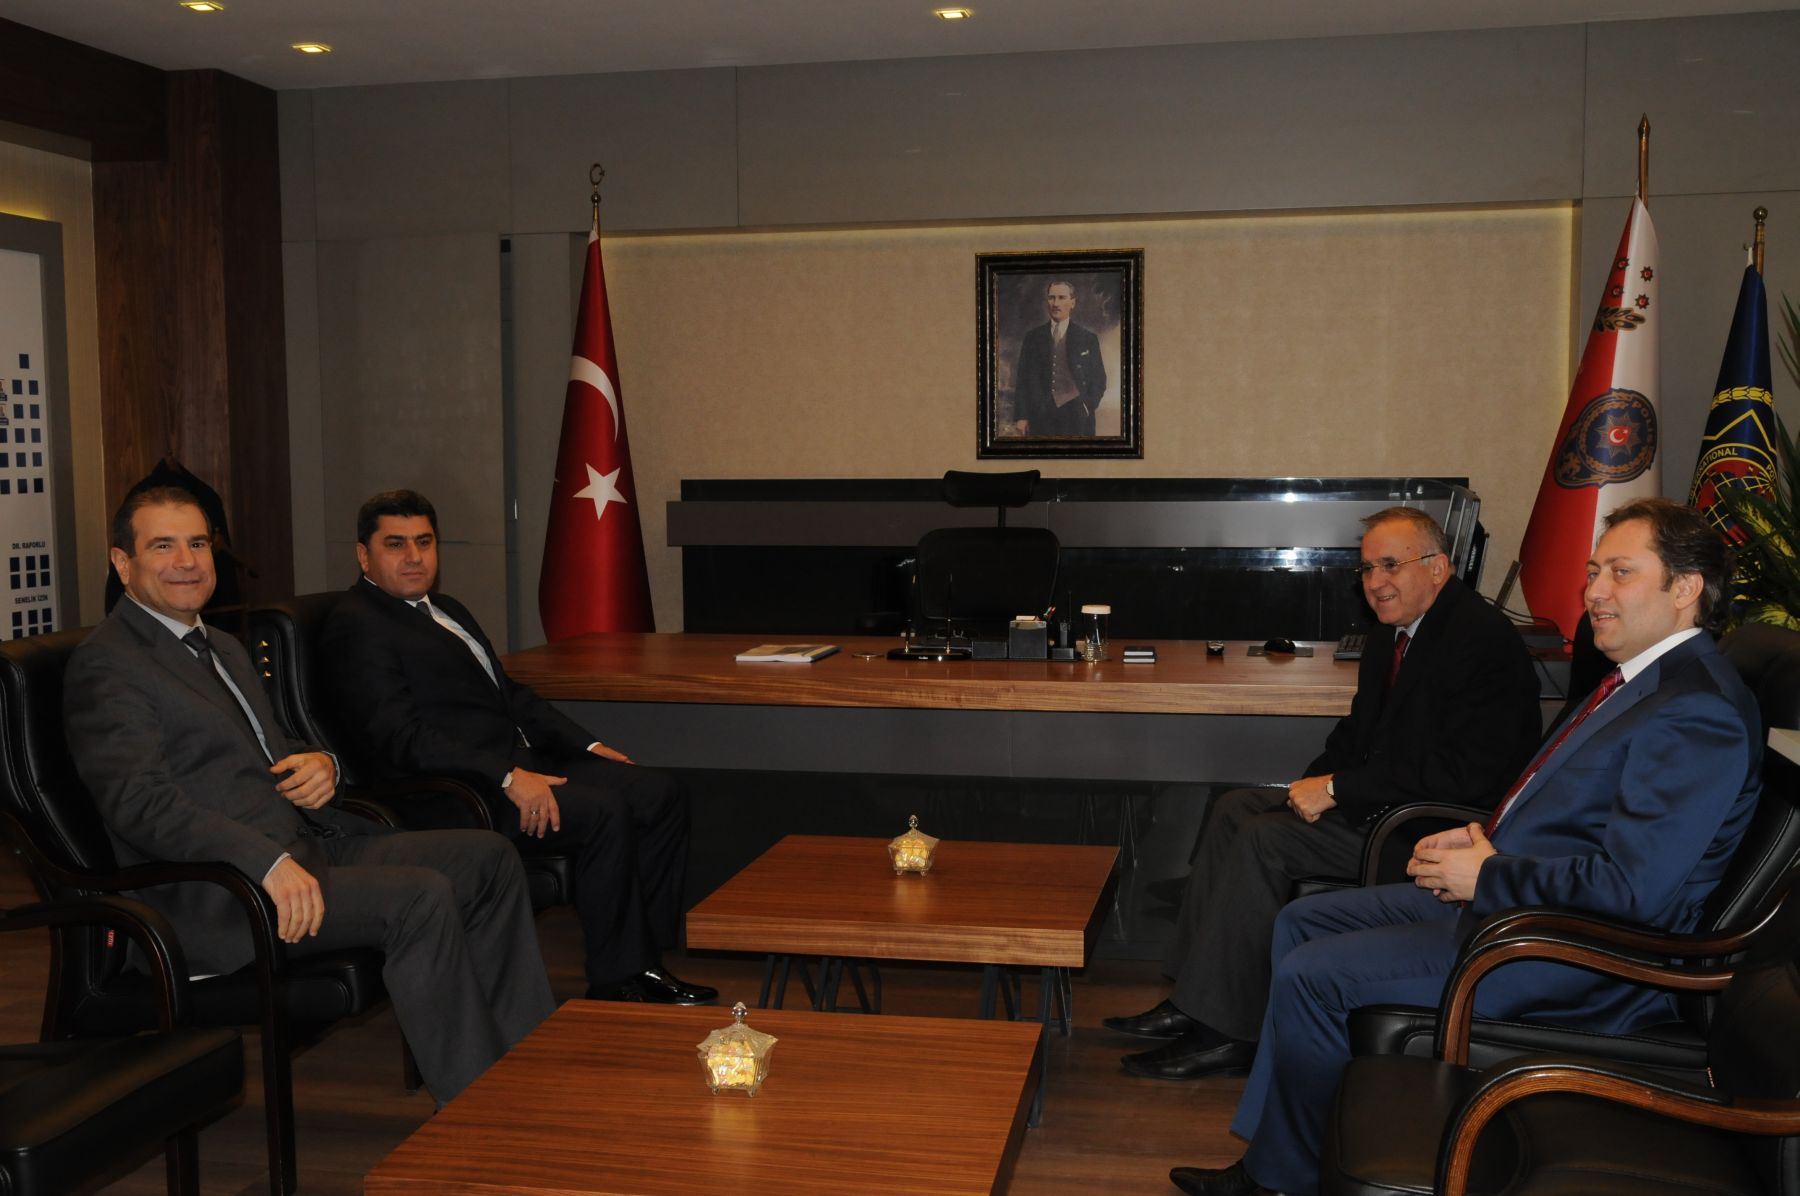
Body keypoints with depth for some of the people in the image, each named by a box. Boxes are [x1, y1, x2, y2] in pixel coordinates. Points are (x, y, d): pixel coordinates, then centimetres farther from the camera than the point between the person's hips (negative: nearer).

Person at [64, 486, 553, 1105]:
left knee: (489, 857, 0)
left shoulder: (226, 650, 23)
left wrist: (320, 764, 2)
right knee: (420, 897, -28)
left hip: (309, 845, 9)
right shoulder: (106, 665, -7)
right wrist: (267, 862, -31)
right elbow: (140, 801, -20)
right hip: (212, 894, -9)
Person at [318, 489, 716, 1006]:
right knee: (605, 812, -27)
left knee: (660, 794, -3)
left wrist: (587, 746, 12)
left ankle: (641, 961, 2)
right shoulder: (355, 628, -7)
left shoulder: (446, 610, 23)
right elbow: (400, 738, -18)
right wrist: (507, 777, -26)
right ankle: (613, 987, -15)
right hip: (463, 788, -10)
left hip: (520, 762, 10)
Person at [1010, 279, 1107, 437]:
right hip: (1041, 416, 1)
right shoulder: (1032, 338, 11)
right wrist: (1021, 417, 0)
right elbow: (1022, 380, 9)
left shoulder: (1087, 338, 9)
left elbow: (1098, 380, 10)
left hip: (1076, 418, 0)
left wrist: (1087, 408, -4)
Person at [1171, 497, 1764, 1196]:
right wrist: (1485, 841, 5)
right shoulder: (1641, 679, 11)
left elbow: (1630, 885, -29)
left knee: (1312, 976, -15)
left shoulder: (1698, 712, -22)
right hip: (1505, 890, 11)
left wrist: (1487, 874, -17)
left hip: (1574, 954, -11)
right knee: (1301, 924, 11)